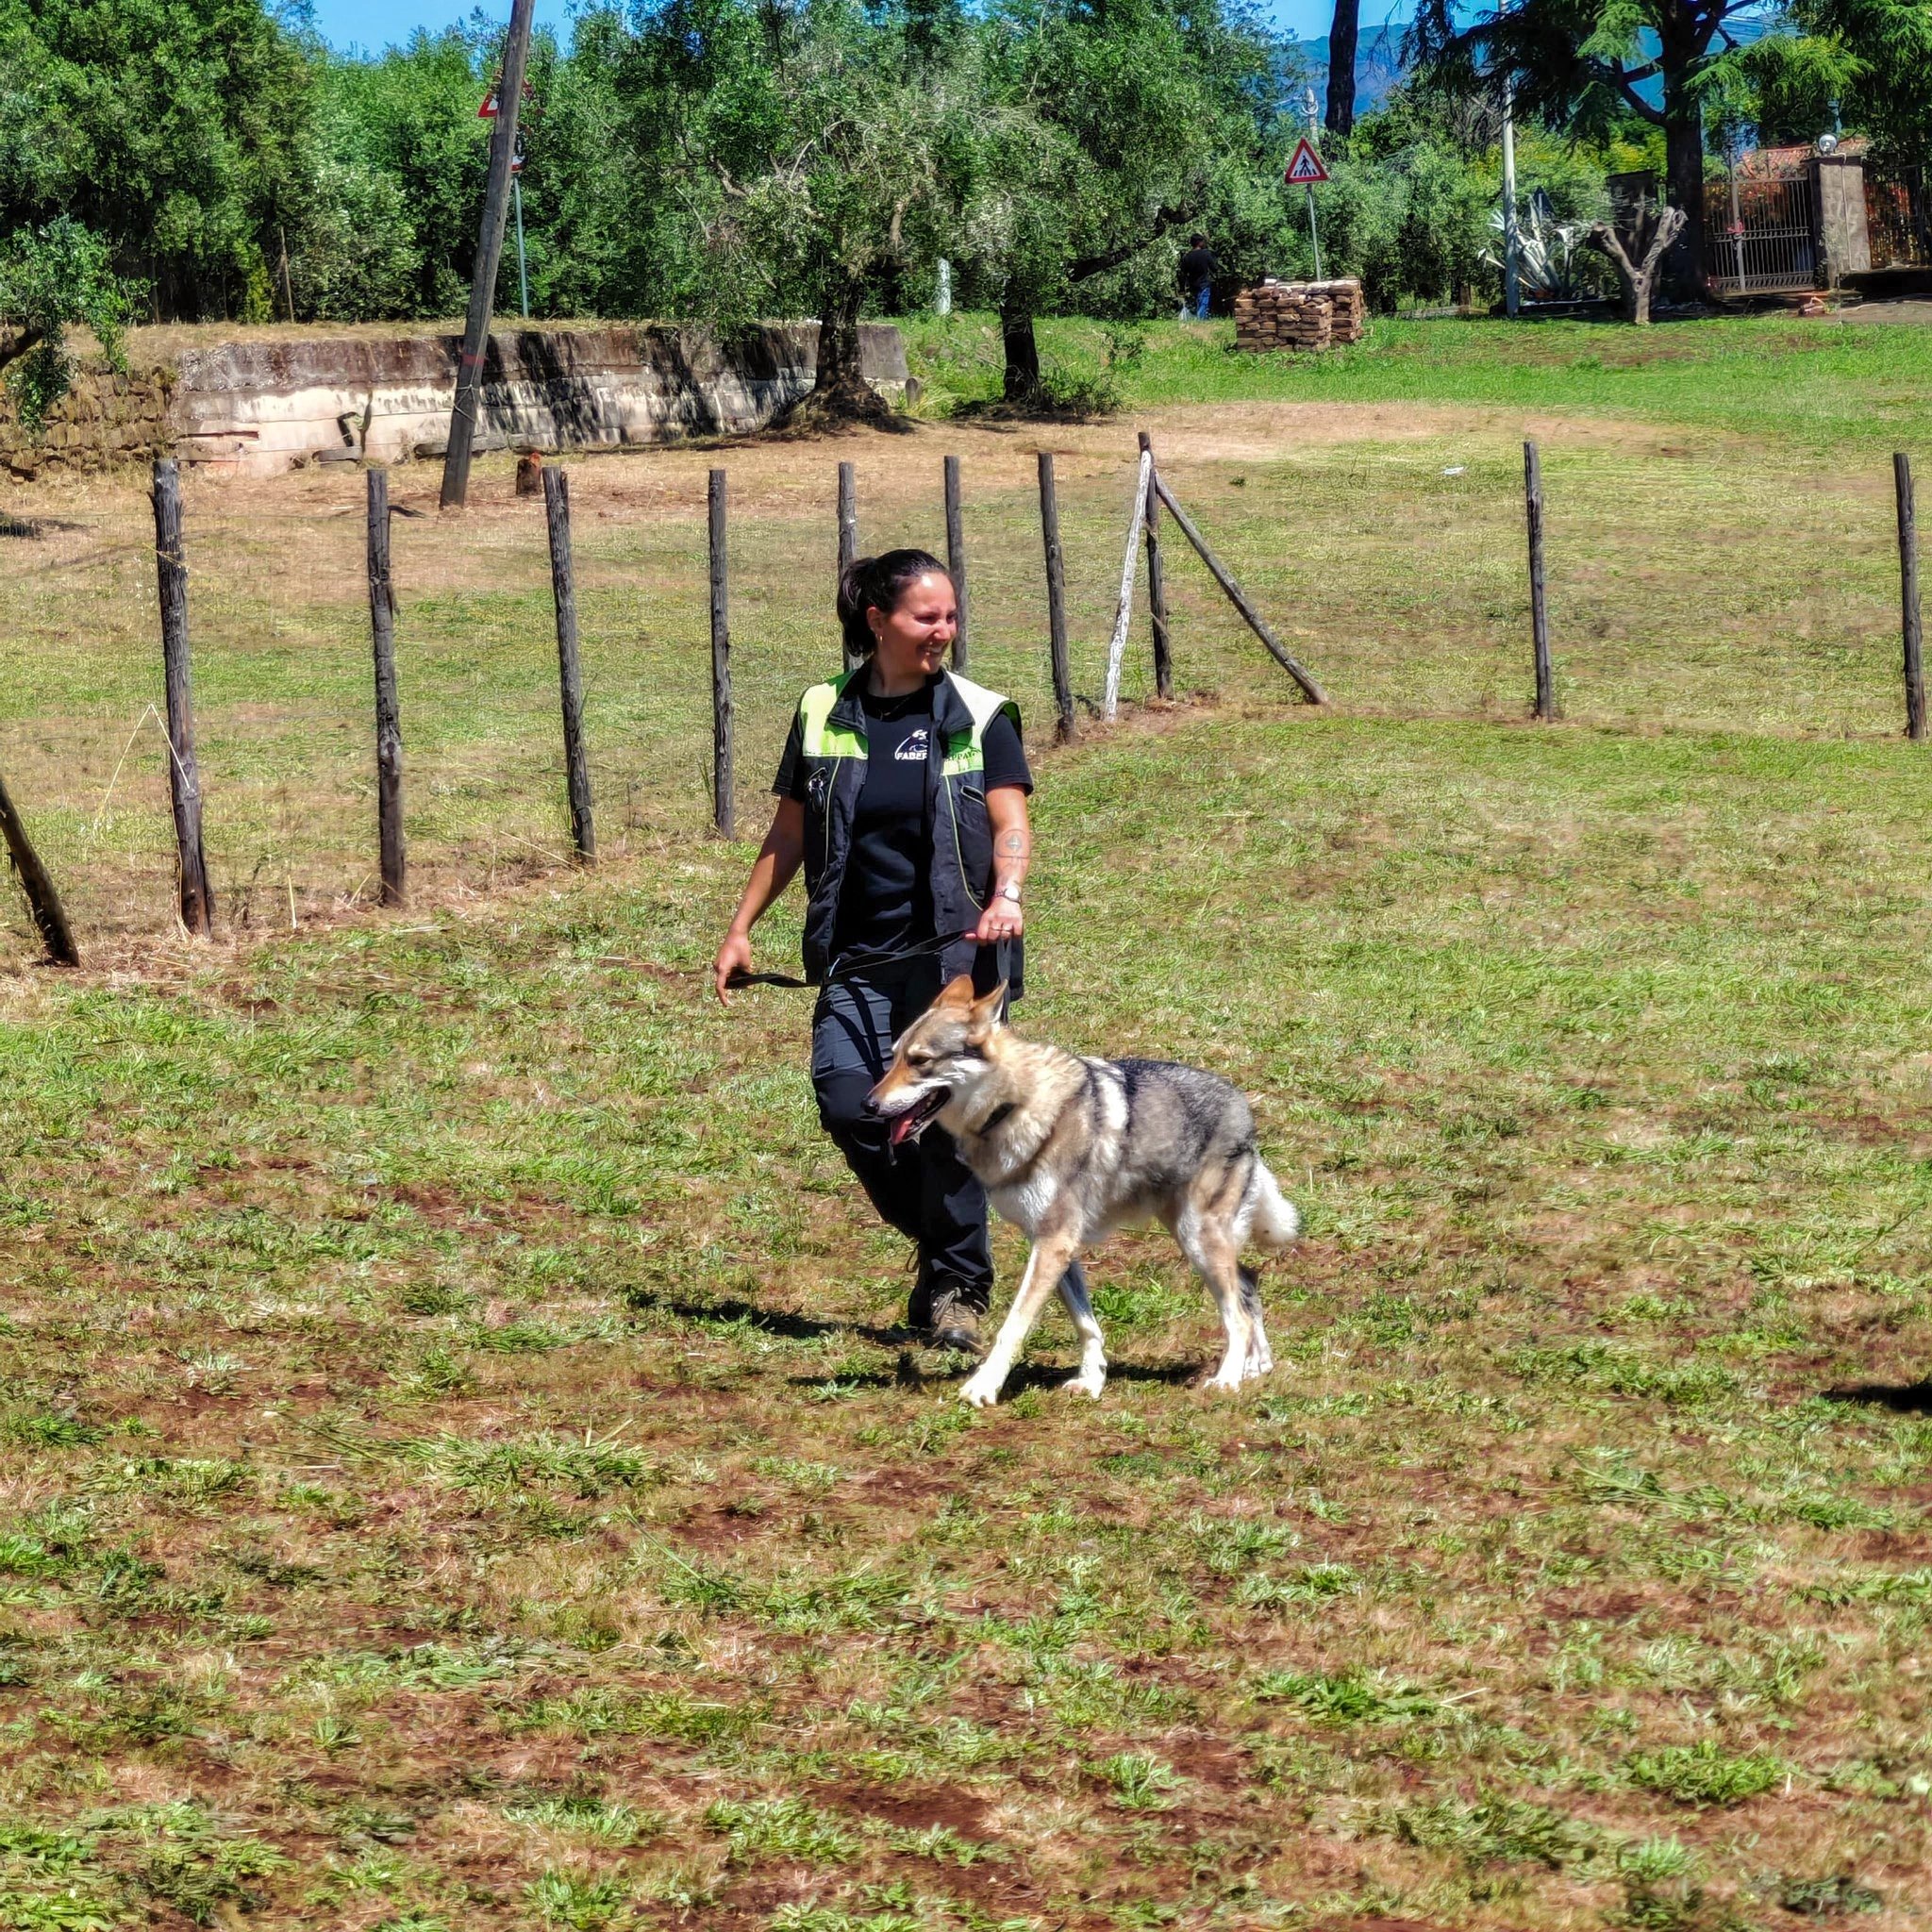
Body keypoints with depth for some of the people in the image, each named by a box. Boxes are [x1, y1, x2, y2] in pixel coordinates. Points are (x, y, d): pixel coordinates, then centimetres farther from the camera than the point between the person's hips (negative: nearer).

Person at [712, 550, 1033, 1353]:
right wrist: (741, 928, 13)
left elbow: (1011, 825, -5)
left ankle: (958, 1289, 4)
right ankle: (939, 1235, 14)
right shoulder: (824, 713, 9)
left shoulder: (980, 717, 4)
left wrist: (1007, 892, -25)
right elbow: (789, 833, 16)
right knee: (847, 1104, -11)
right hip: (859, 956, 2)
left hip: (958, 949, -2)